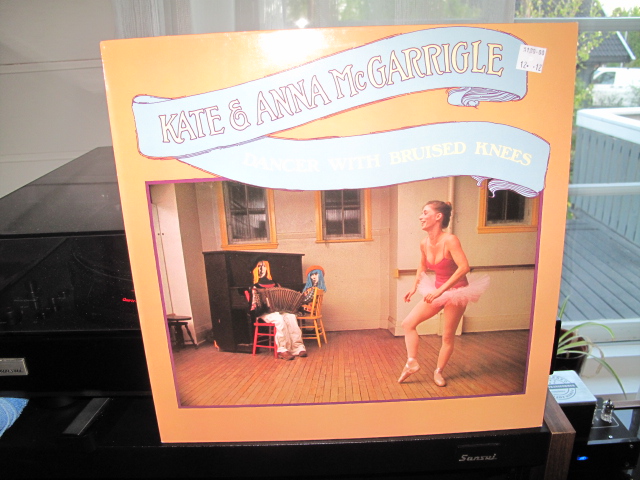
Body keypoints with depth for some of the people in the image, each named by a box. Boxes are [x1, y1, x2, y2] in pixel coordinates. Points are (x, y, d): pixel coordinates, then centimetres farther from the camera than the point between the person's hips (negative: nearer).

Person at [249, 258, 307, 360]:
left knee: (291, 317, -26)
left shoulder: (274, 284, 22)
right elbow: (255, 306, -3)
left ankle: (298, 347, -28)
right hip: (265, 312, -4)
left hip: (279, 309, 4)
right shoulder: (255, 286, 7)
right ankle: (283, 349, -31)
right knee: (279, 320, -34)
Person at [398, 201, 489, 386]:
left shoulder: (450, 240, -25)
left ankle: (438, 372, 25)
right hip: (438, 290, 6)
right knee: (408, 323, -1)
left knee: (448, 336, 6)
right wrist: (415, 287, 16)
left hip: (456, 291, -6)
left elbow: (464, 267, -33)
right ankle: (411, 363, 10)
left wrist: (441, 290, -34)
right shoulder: (424, 243, -5)